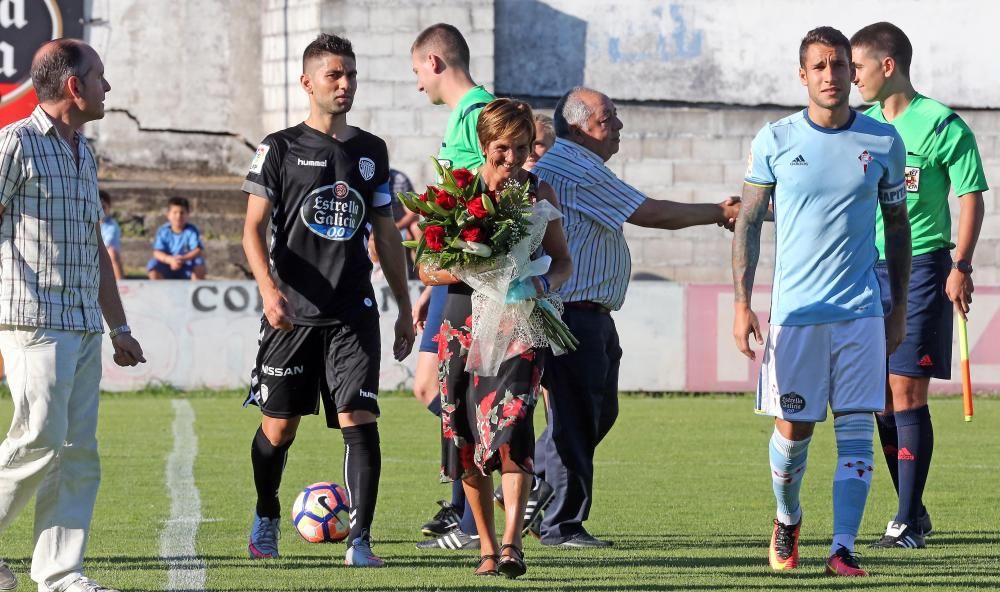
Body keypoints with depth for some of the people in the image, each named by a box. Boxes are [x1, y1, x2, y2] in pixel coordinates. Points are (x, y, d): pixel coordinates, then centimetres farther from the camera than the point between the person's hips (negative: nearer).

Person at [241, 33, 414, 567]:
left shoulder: (370, 151, 12)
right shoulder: (280, 148, 1)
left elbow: (386, 236, 18)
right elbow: (254, 229, -3)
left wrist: (404, 309, 15)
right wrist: (268, 288, -19)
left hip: (353, 312, 2)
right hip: (293, 312, -2)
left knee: (359, 421, -11)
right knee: (279, 427, 7)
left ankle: (359, 540, -12)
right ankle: (265, 521, 31)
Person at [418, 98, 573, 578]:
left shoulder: (538, 192, 3)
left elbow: (562, 260, 12)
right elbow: (427, 268, -1)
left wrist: (543, 282, -11)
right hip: (464, 324, 1)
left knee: (510, 432, -20)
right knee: (467, 442, 5)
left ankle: (511, 545, -26)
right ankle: (486, 547, 20)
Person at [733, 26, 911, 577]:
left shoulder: (884, 142, 3)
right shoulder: (775, 140, 0)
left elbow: (898, 225, 13)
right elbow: (748, 221, 5)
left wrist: (900, 308, 11)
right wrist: (742, 304, -2)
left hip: (862, 311, 1)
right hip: (794, 309, 0)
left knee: (856, 432, -7)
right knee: (793, 428, 4)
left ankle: (843, 549, -5)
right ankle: (787, 520, 31)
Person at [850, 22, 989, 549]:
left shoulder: (942, 126, -7)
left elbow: (971, 197, -6)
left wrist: (961, 265, -15)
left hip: (921, 268, -6)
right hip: (867, 268, 6)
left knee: (907, 393, -10)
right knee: (882, 397, 6)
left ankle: (907, 524, -9)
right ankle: (912, 511, 18)